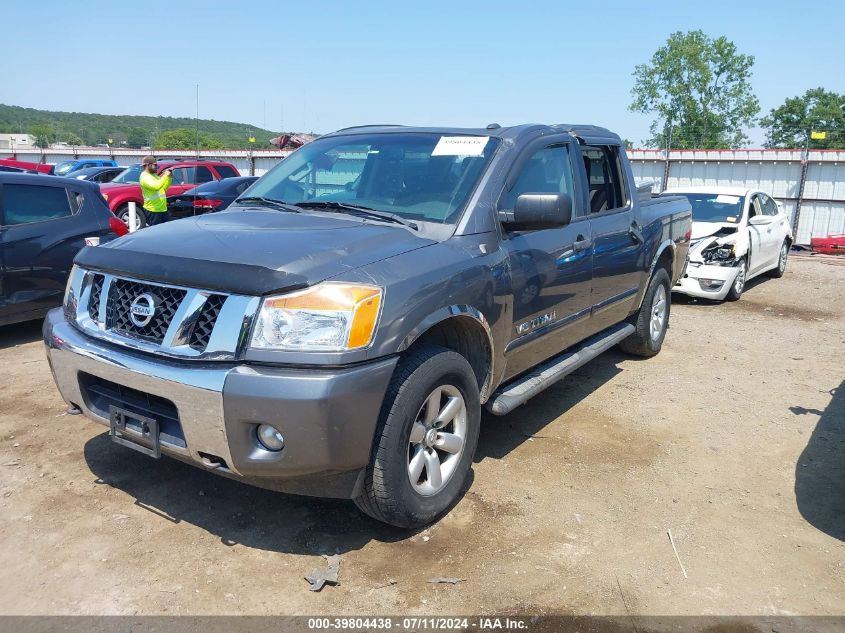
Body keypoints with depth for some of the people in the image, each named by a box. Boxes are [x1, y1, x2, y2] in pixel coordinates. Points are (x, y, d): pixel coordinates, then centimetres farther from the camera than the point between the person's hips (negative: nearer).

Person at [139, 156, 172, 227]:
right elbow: (156, 187, -30)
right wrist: (165, 176, -22)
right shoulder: (145, 177, -13)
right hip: (152, 211, -9)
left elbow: (164, 188, 21)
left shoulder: (154, 175, 16)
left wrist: (169, 178, 6)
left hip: (163, 209, 9)